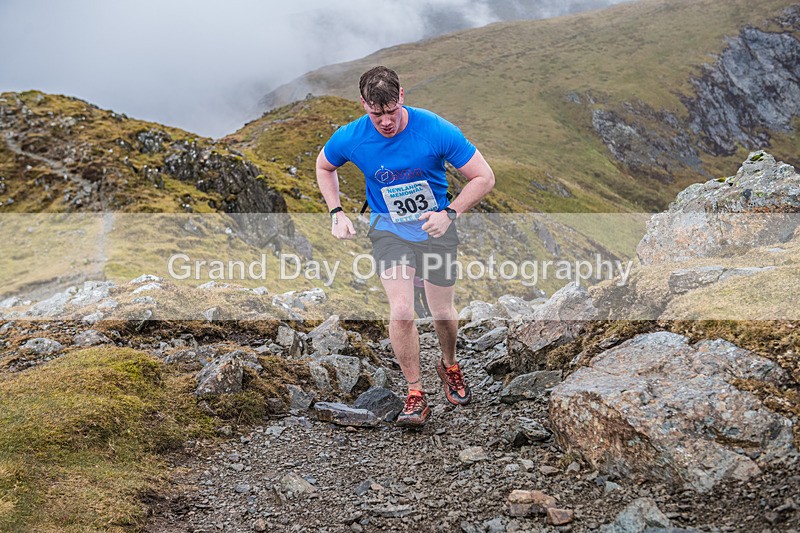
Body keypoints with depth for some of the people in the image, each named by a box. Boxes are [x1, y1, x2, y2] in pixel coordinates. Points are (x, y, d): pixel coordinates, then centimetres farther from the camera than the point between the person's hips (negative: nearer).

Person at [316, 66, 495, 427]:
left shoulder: (436, 130, -22)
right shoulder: (350, 138, -16)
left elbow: (484, 178, -13)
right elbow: (324, 167, 9)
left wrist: (449, 213, -24)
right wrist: (337, 213, -2)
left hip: (435, 227, 0)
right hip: (388, 229, 1)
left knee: (442, 312, 8)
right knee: (401, 312, -15)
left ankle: (449, 365, 41)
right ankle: (415, 394, 2)